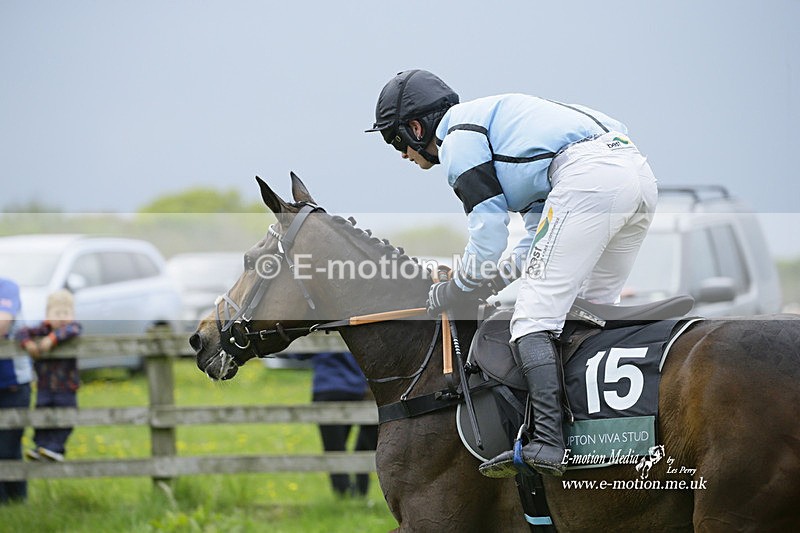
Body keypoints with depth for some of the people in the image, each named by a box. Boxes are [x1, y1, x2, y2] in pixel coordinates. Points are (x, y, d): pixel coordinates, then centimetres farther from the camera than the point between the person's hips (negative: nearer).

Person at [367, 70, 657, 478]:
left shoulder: (458, 138, 6)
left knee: (534, 318, -9)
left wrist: (445, 297, 16)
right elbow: (541, 239, 32)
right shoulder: (494, 119, 35)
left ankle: (547, 441, -23)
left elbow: (487, 242, 1)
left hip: (588, 177, -10)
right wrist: (498, 278, 27)